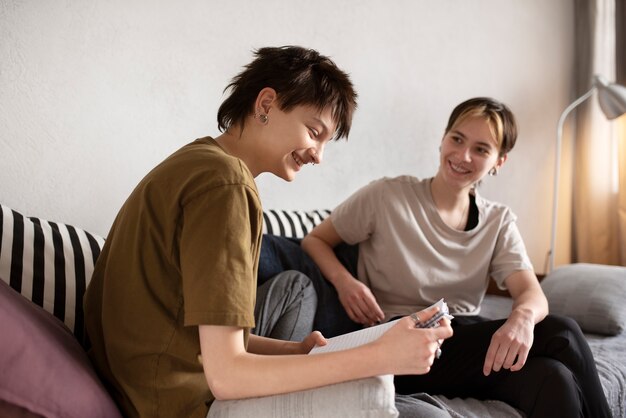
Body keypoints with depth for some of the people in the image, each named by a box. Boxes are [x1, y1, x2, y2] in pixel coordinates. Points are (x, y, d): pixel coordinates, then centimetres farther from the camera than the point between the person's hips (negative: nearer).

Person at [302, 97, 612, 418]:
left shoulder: (499, 222, 9)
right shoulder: (386, 197, -3)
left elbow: (532, 292, -6)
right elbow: (313, 241, 6)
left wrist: (523, 316, -31)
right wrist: (343, 280, -16)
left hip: (469, 345, 4)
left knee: (552, 378, -33)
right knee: (561, 334, -25)